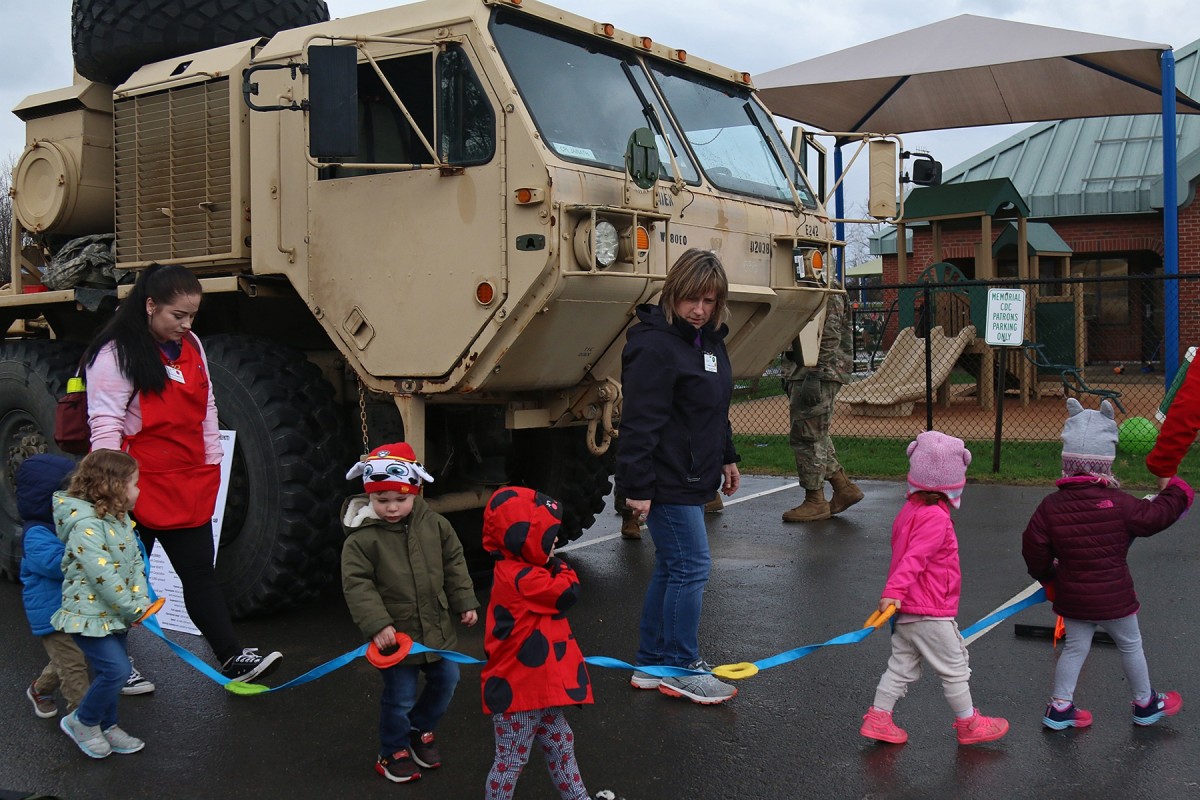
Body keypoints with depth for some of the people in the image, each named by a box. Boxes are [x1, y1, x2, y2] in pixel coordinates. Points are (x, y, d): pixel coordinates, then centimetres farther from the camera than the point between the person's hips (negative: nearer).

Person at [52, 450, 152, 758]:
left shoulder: (120, 519, 7)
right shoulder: (86, 526, -24)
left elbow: (135, 562, 7)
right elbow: (103, 575, -27)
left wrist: (141, 601, -7)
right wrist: (131, 609, -19)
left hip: (115, 614, 9)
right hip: (89, 614, -9)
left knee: (113, 671, 14)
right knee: (115, 669, -13)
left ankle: (106, 727, 31)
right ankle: (82, 722, 9)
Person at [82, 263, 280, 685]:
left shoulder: (191, 347, 9)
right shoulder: (116, 353, -13)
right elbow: (105, 425, -16)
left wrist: (212, 464, 13)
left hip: (189, 487, 6)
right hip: (139, 489, -6)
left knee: (201, 574, 8)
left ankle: (234, 658, 9)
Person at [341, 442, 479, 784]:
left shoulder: (434, 525, -5)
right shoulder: (361, 538, -18)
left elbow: (454, 563, 6)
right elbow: (357, 585, -18)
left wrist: (465, 602, 6)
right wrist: (377, 625, -24)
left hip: (436, 627, 5)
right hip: (395, 633, -5)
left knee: (446, 680, 18)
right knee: (401, 696, 5)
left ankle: (421, 729, 42)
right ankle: (394, 751, 29)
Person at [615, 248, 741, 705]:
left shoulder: (709, 341, 12)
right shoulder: (654, 345, -18)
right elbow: (640, 422, -22)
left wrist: (727, 458, 25)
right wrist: (637, 486, -24)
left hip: (692, 478, 10)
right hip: (666, 482, -10)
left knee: (671, 568, 14)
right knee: (691, 567, -5)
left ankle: (651, 666, 24)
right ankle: (682, 669, 8)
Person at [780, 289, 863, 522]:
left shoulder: (829, 294, -13)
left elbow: (830, 338, -20)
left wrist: (815, 375, -25)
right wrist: (789, 374, 23)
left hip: (821, 372, -10)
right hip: (800, 371, 10)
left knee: (806, 435, -6)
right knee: (814, 435, 14)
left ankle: (815, 501, 2)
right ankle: (844, 487, 22)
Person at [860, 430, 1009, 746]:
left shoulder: (910, 509, 8)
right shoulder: (935, 517, -20)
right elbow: (914, 558, -29)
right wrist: (894, 591, -34)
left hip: (905, 610, 9)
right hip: (930, 613, -9)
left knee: (902, 666, 16)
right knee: (954, 668, 7)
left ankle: (878, 718, 16)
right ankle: (969, 724, 20)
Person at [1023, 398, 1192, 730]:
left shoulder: (1050, 507, -12)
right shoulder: (1119, 503, -19)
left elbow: (1034, 550, -7)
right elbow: (1157, 515, -5)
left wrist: (1048, 578, 14)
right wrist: (1176, 491, 15)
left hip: (1072, 599, 2)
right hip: (1114, 598, -2)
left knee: (1075, 647, 17)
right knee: (1131, 646, 18)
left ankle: (1059, 708, 19)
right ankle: (1146, 704, 37)